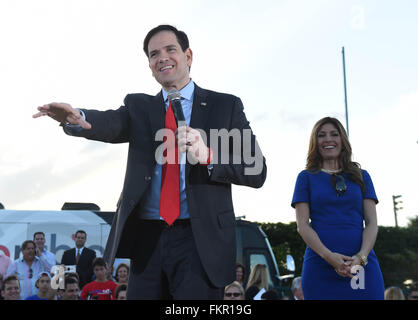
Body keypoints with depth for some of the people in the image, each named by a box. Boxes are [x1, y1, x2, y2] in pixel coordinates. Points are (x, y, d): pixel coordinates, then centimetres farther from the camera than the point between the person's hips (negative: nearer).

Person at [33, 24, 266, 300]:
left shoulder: (226, 106, 6)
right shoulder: (138, 106, 14)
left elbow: (257, 171, -1)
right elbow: (111, 124, -9)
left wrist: (209, 156, -18)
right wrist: (78, 118, -32)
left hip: (200, 239, -2)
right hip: (146, 239, 3)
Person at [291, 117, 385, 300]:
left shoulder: (361, 176, 14)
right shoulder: (307, 177, 9)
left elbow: (372, 222, 6)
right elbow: (302, 225, 1)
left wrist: (361, 257, -11)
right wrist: (329, 256, -13)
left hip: (363, 265, 1)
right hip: (320, 265, -1)